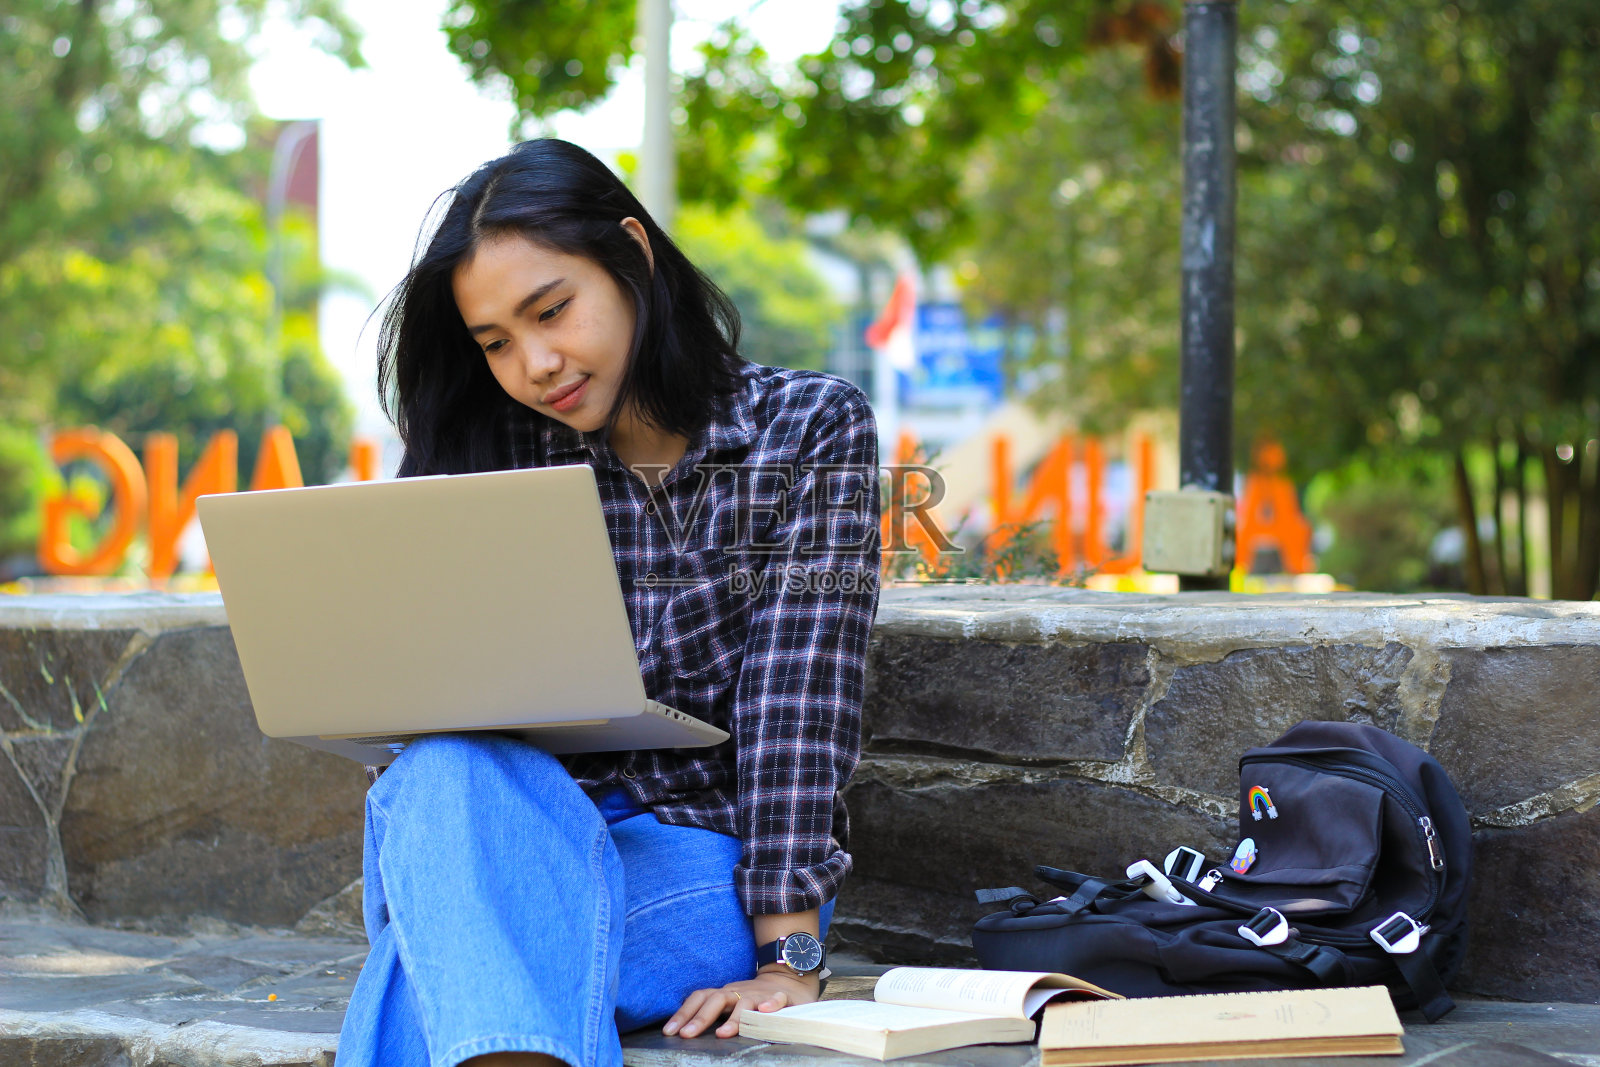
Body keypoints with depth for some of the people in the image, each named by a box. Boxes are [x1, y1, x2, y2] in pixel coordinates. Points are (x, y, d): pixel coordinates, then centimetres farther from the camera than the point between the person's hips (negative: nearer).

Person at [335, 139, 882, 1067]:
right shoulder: (494, 454, 10)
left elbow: (801, 692, -9)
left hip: (709, 862, -2)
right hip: (518, 832, 3)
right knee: (449, 772, -36)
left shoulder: (813, 430, 2)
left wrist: (787, 956, -17)